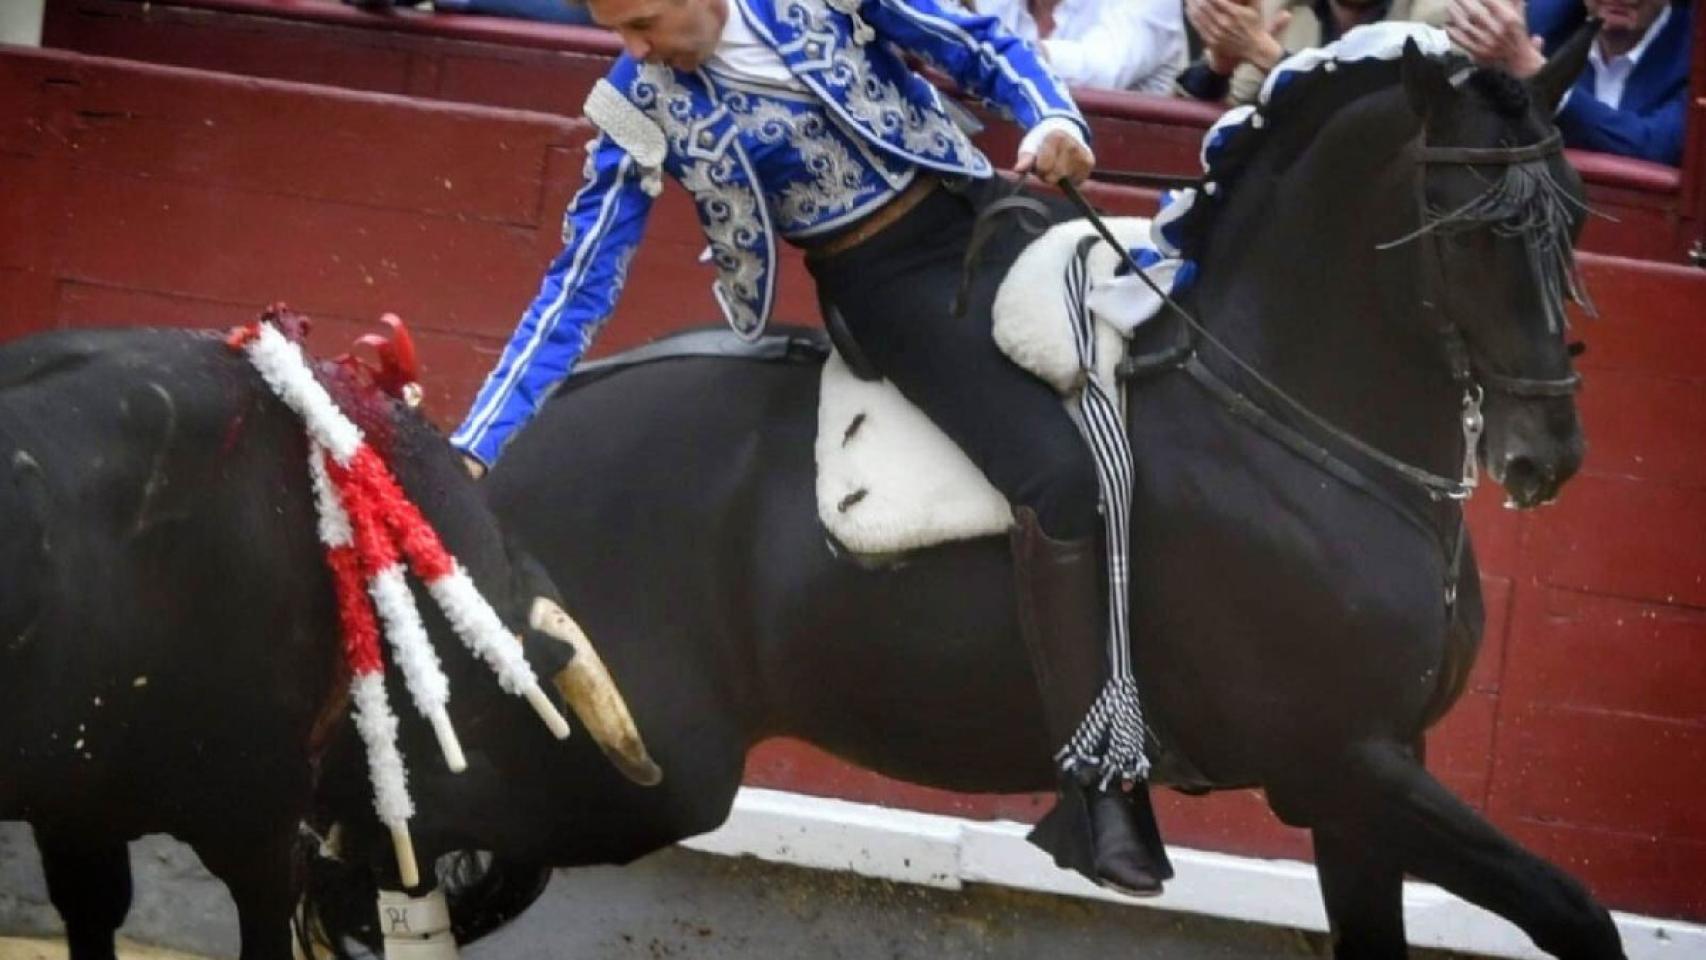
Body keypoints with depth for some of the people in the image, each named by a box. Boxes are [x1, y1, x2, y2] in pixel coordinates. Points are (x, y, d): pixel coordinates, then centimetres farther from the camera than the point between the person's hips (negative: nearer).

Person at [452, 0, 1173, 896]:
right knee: (1057, 474, -25)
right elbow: (578, 288, -3)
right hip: (884, 288, -3)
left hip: (988, 214, 3)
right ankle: (1098, 782, -25)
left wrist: (1054, 120, -18)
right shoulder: (640, 108, -5)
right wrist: (474, 448, -8)